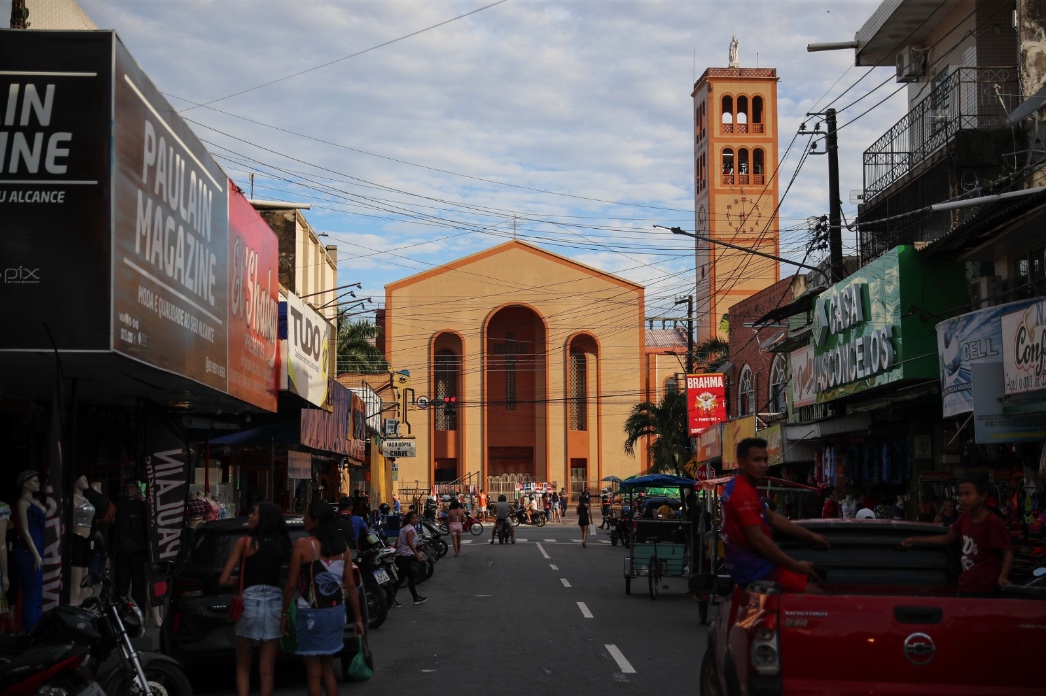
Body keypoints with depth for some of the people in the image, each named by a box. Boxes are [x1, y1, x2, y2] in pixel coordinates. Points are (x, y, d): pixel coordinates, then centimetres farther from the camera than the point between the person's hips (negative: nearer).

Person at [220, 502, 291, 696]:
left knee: (243, 666, 13)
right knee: (267, 669, 8)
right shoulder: (281, 544, 4)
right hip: (276, 602, 2)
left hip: (250, 602, -2)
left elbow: (224, 580, -4)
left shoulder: (245, 542, -4)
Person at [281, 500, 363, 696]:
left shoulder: (302, 545, -13)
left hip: (311, 613, -5)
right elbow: (350, 585, 2)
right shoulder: (342, 547, 1)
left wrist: (284, 614, -1)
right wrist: (358, 618, 8)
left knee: (314, 673, 3)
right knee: (328, 669, 17)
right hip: (336, 612, 5)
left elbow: (291, 585, -12)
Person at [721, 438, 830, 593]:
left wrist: (811, 536, 18)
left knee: (807, 576, 20)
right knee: (815, 593, -11)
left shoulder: (740, 488, 14)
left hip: (749, 563, 11)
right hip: (753, 568, -11)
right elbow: (757, 540, -25)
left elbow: (772, 518, 21)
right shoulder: (743, 493, -20)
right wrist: (796, 566, -18)